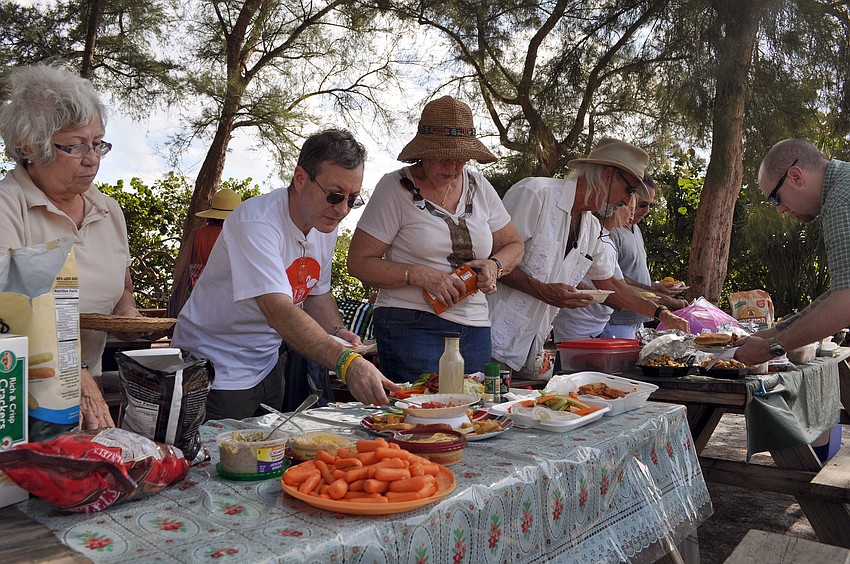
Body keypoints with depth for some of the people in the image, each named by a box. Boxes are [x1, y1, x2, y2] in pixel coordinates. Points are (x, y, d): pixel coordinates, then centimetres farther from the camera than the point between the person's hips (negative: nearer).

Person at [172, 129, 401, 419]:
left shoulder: (325, 224, -2)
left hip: (266, 367, 8)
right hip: (217, 371, -8)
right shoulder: (256, 221, -28)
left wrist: (337, 331, -8)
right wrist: (347, 362, -50)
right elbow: (279, 313, -40)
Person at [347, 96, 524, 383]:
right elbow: (359, 262, -7)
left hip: (474, 327, 5)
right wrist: (420, 275, -19)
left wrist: (494, 265, -3)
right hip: (412, 325, -5)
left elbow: (513, 244, 20)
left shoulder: (478, 186, 9)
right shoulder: (396, 187, -5)